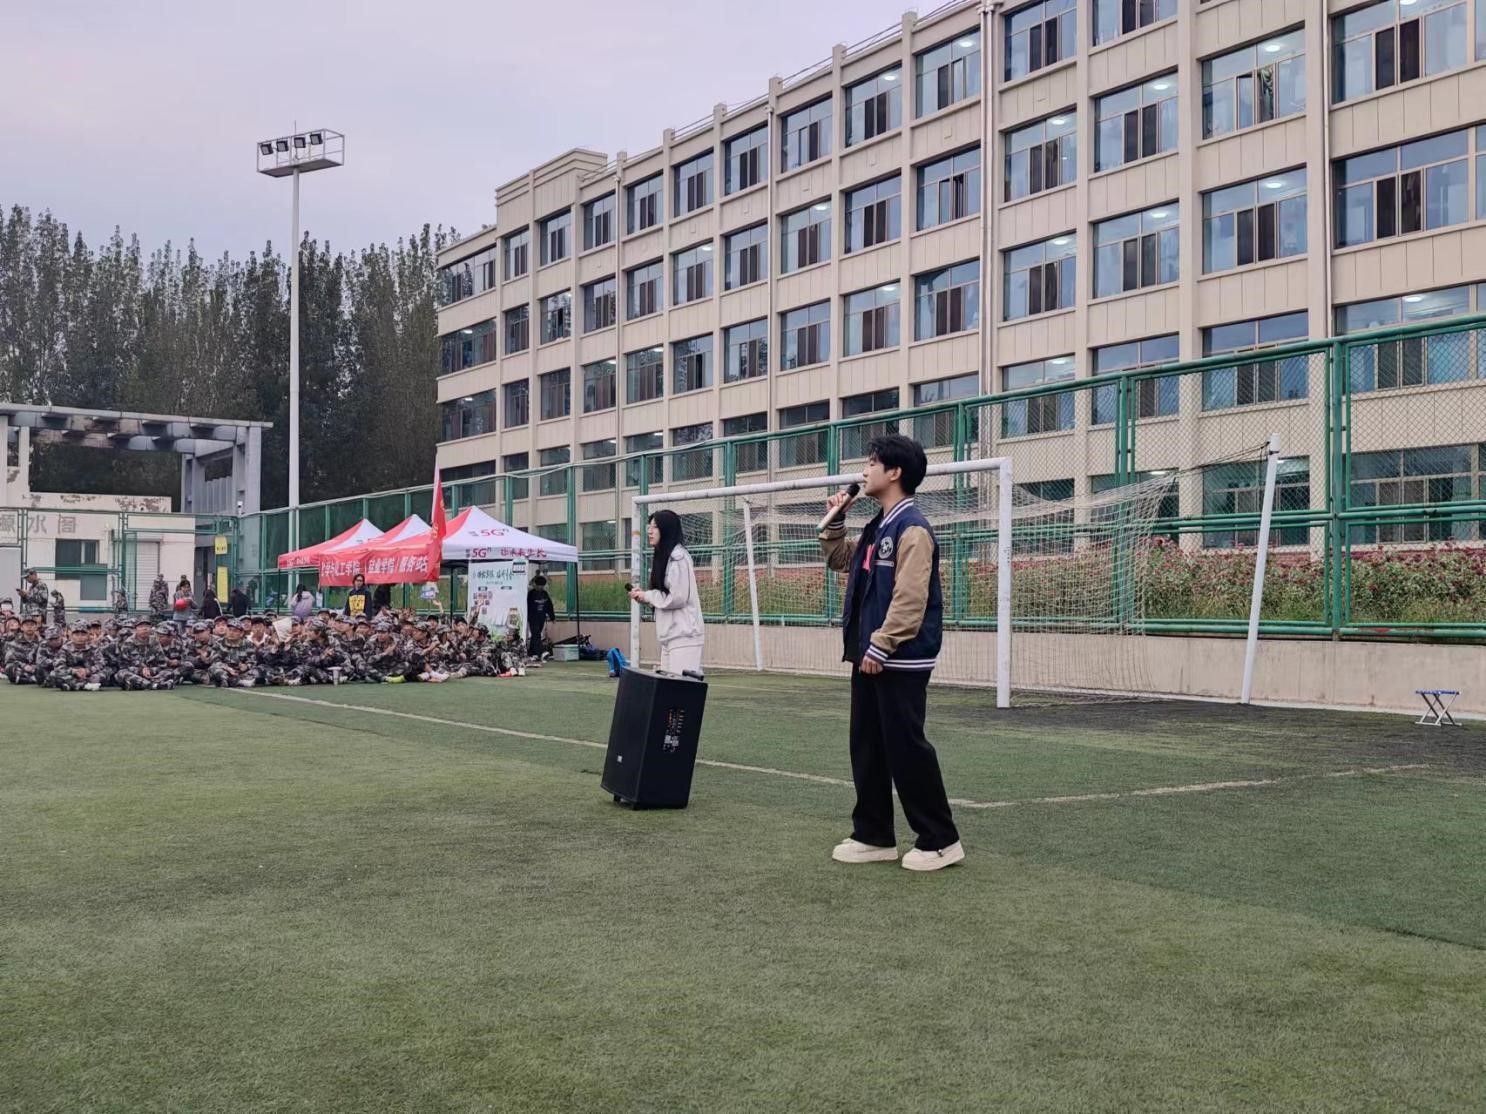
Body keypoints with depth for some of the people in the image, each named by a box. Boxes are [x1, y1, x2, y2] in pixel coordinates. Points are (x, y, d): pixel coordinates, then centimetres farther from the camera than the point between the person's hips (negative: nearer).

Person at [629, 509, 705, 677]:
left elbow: (677, 598, -17)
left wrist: (647, 596, -6)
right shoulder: (662, 556, 17)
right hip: (669, 634, 10)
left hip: (683, 634, -10)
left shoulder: (678, 556, -12)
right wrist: (643, 595, 6)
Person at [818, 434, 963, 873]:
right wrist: (834, 522, 17)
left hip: (900, 661, -10)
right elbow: (841, 561, 30)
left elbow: (910, 598, -22)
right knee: (867, 748, 12)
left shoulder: (912, 528, -15)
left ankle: (940, 840, 5)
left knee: (906, 749, -5)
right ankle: (874, 836, 21)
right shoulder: (877, 526, 15)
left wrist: (880, 647, -21)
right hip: (871, 656, 10)